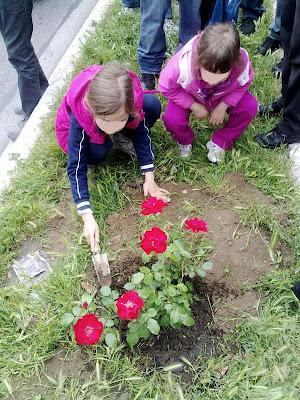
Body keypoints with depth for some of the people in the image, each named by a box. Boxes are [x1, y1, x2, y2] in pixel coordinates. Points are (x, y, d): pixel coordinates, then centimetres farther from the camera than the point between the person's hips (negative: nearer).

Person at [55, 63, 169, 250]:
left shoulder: (131, 98, -36)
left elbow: (142, 133, -21)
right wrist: (88, 217, -41)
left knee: (153, 105, -23)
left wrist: (149, 178, -24)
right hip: (85, 130, -2)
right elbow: (76, 168, -37)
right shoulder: (79, 117, -41)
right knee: (96, 153, -36)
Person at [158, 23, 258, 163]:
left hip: (222, 96, 2)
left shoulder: (242, 62, -33)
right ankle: (185, 141, 8)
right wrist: (194, 106, -24)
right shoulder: (183, 64, -39)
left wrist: (222, 107, -23)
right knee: (172, 119, -30)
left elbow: (243, 84, -11)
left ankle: (219, 142, 0)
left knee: (250, 106, -20)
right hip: (188, 96, -2)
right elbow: (166, 87, -22)